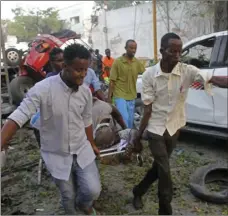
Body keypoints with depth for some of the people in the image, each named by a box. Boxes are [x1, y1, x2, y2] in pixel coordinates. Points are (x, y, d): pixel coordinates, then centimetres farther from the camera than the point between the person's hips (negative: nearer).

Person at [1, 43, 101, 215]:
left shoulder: (86, 91, -7)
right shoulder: (43, 89, -23)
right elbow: (18, 117, -25)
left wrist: (92, 144, 19)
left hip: (82, 151, 3)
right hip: (57, 156, -3)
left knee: (93, 191, -3)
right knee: (68, 197, 12)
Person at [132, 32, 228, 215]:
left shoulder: (187, 71, -11)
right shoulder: (149, 75, -13)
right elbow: (147, 110, -9)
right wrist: (138, 138, -8)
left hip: (174, 128, 3)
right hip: (156, 129, -3)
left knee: (159, 167, 18)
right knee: (164, 172, 0)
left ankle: (138, 192, 43)